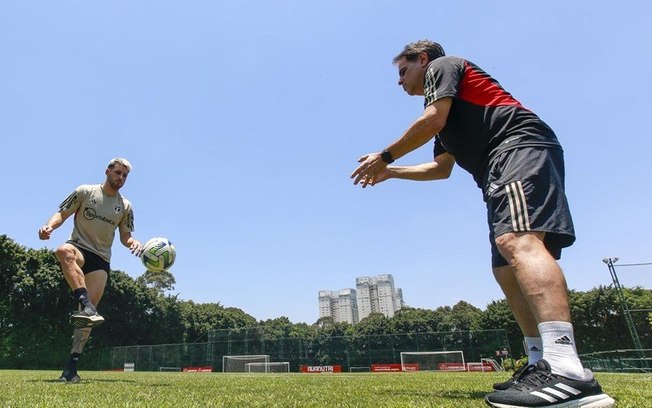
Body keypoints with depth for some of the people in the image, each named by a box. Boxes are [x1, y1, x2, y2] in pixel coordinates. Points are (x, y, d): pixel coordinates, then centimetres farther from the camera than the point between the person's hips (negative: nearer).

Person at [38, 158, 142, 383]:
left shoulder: (125, 206, 11)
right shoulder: (85, 191, 5)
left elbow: (125, 236, 13)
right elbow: (62, 214, 4)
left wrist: (134, 242, -10)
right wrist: (49, 225, -18)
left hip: (101, 259, 2)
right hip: (78, 247, -2)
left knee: (91, 304, -13)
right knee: (64, 251, -40)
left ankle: (72, 364, -6)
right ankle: (85, 307, -55)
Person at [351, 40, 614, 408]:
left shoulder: (442, 65, 12)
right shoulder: (445, 115, 35)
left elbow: (433, 120, -6)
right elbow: (442, 168, 35)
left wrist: (385, 156, 3)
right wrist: (391, 173, 35)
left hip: (520, 145, -10)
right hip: (502, 170, 10)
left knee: (516, 240, -30)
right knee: (506, 267, 3)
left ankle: (569, 373, -42)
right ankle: (543, 365, 2)